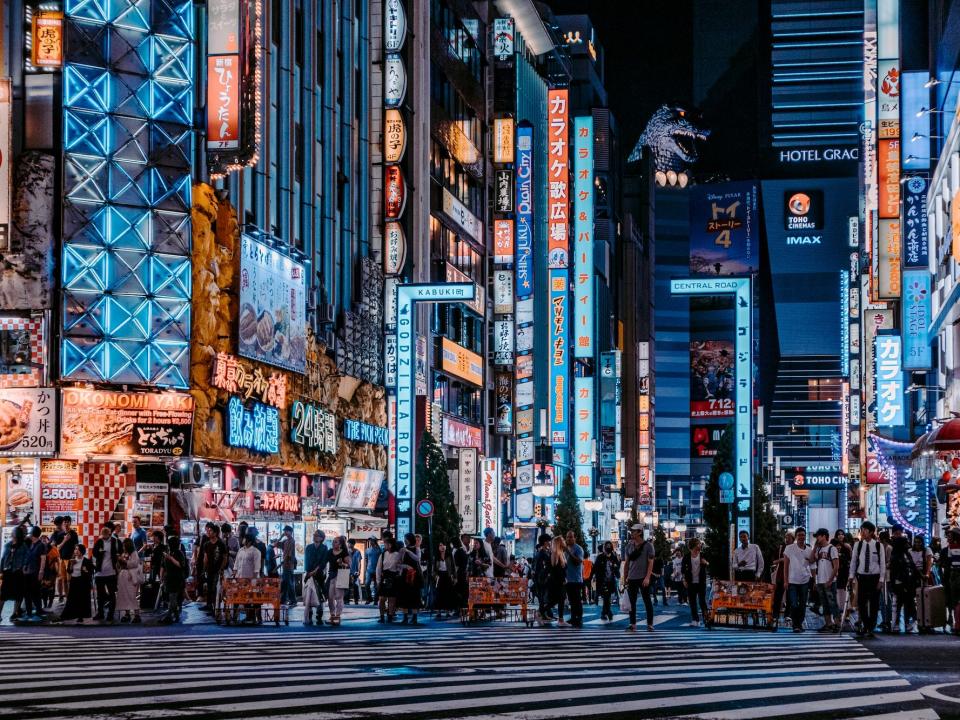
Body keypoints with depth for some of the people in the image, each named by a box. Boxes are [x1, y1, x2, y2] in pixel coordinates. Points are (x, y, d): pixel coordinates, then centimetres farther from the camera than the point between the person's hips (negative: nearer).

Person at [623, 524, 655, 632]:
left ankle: (650, 624, 3)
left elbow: (650, 562, -8)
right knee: (632, 602, 5)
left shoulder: (648, 545, -4)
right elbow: (626, 563, 14)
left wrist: (647, 577, -17)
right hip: (632, 578, 5)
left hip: (643, 578, -5)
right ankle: (632, 624, 11)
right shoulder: (629, 546, 9)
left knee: (647, 601, -1)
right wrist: (625, 578, 9)